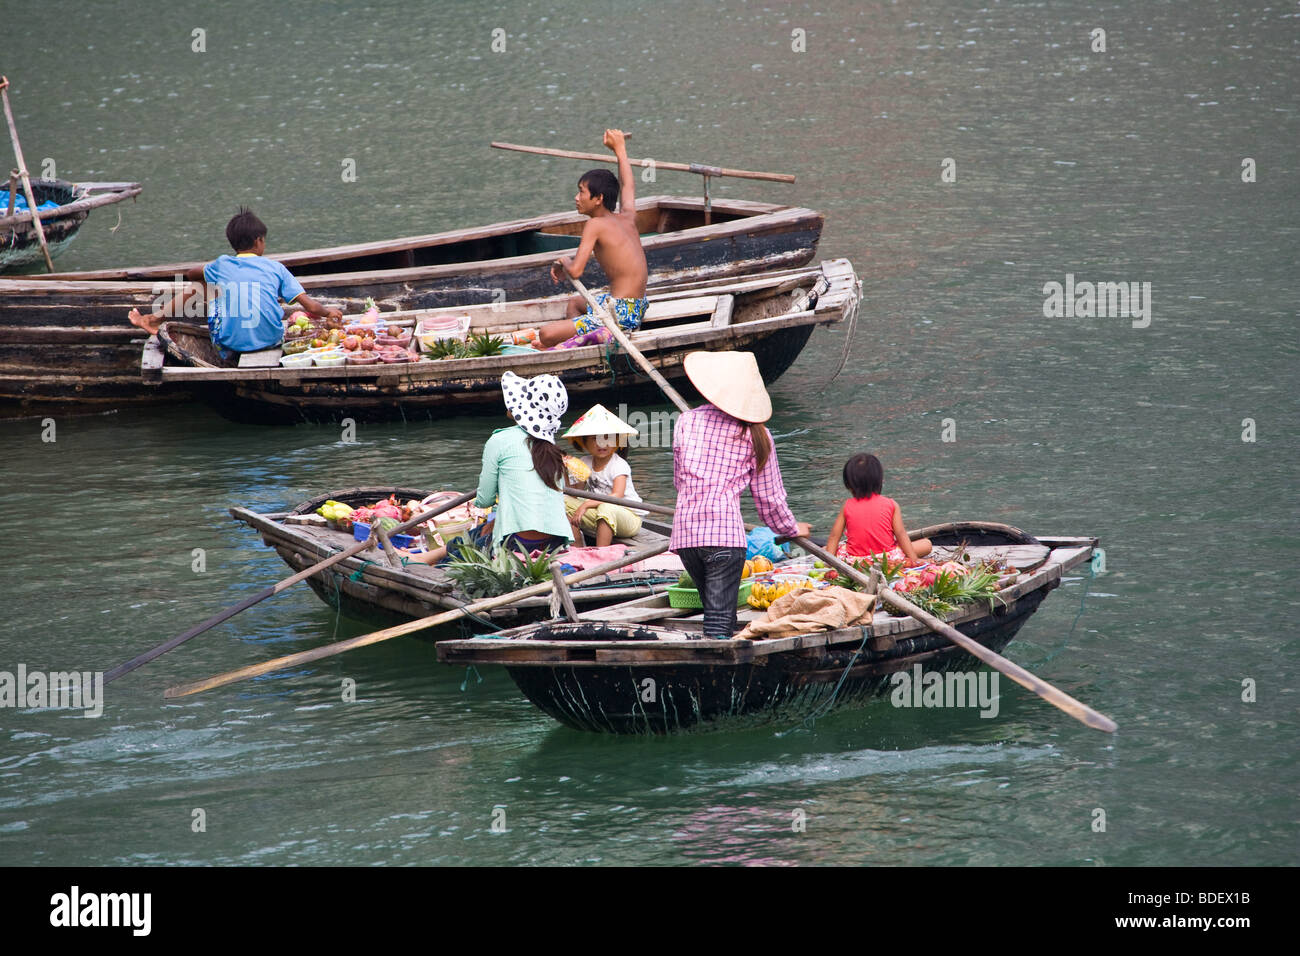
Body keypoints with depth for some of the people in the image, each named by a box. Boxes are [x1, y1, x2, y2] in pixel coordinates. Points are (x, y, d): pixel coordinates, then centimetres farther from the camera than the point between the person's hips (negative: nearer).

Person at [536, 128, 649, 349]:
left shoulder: (596, 225, -15)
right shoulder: (628, 218, 8)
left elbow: (575, 271, -22)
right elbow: (628, 187, 31)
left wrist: (565, 262, 1)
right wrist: (619, 149, 43)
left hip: (619, 314, -9)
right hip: (637, 311, 9)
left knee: (547, 335, -18)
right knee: (575, 303, 38)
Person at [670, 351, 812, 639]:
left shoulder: (687, 421, 10)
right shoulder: (756, 436, 5)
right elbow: (769, 496, 11)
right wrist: (791, 528, 30)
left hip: (685, 531, 3)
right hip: (725, 531, -3)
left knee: (717, 612, 18)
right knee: (720, 620, -10)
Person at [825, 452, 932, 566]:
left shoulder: (847, 507, 3)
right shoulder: (891, 505, -1)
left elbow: (834, 537, 1)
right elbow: (900, 534, -3)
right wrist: (913, 559, 0)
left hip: (855, 559, 1)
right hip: (887, 556, -1)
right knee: (926, 544, 8)